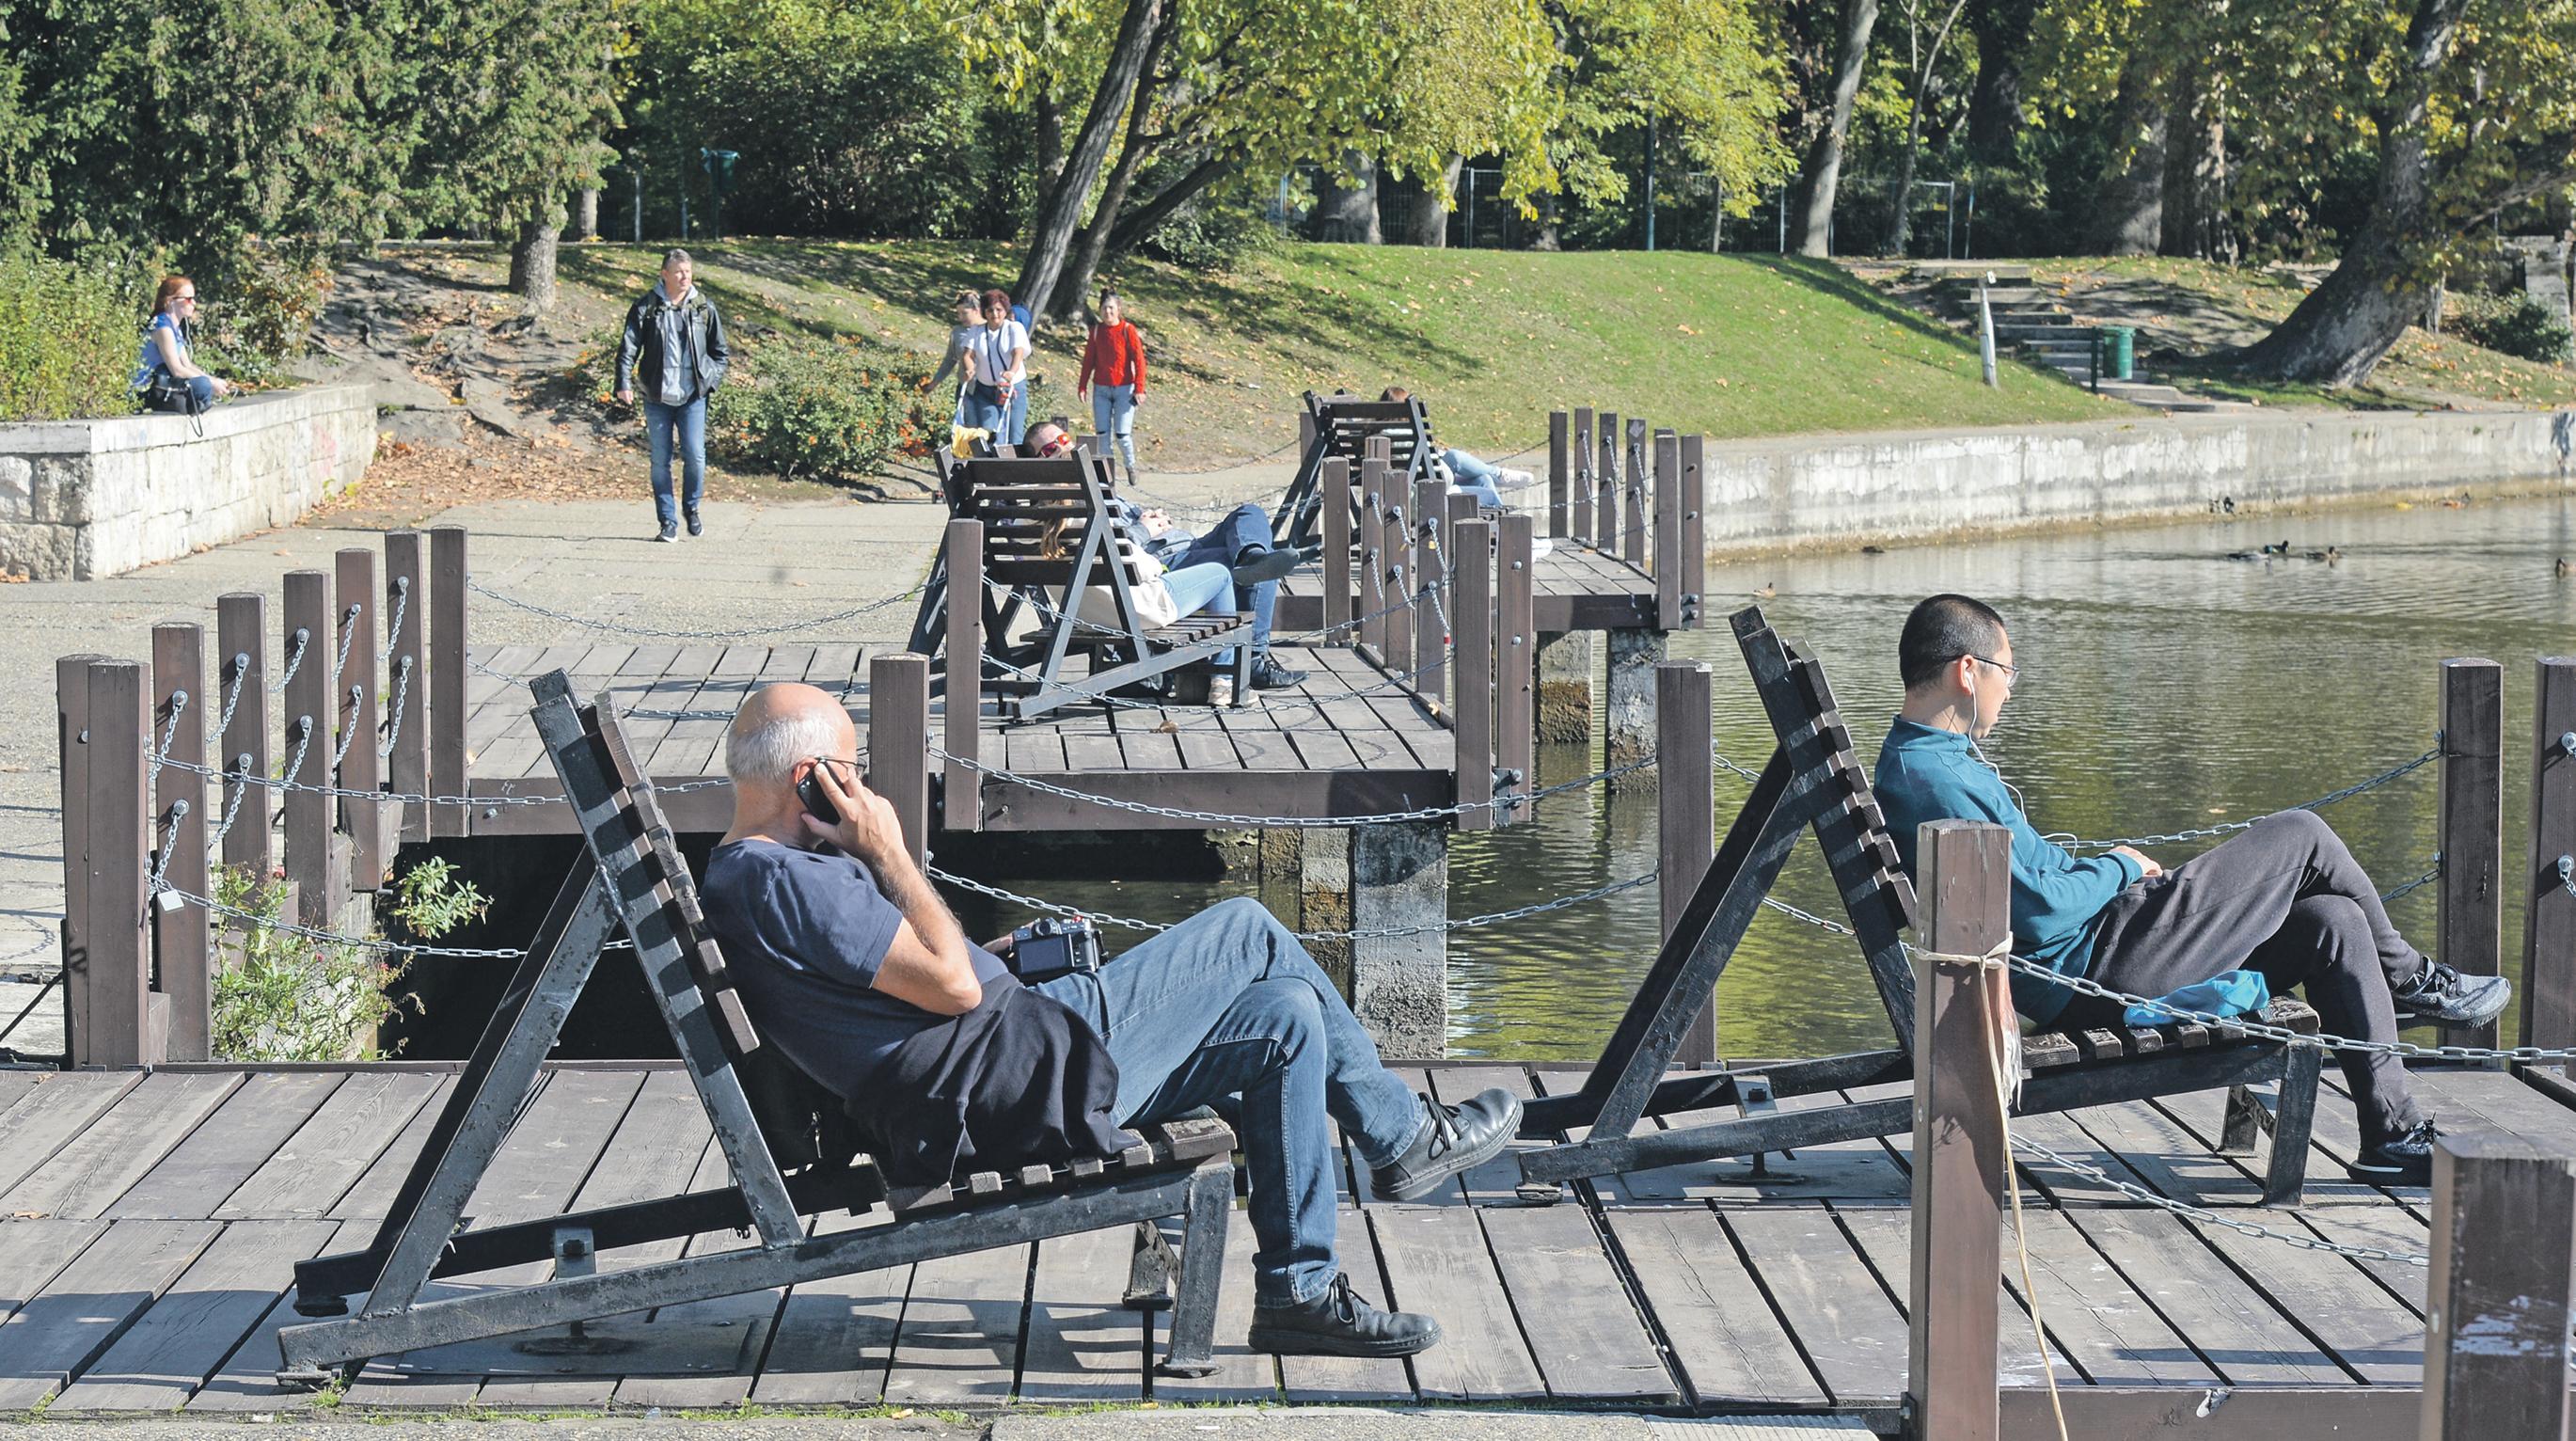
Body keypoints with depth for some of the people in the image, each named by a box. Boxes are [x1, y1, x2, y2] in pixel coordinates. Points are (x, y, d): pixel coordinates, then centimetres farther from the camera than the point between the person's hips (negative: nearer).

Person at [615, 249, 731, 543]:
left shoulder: (704, 308, 5)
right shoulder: (646, 308, 0)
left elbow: (721, 352, 14)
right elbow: (628, 348, -3)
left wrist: (711, 380, 1)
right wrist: (624, 384, -15)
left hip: (693, 397, 0)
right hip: (657, 397, 0)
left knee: (695, 457, -7)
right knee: (660, 462, 3)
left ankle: (692, 510, 17)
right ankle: (668, 523, 11)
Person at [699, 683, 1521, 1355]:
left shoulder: (743, 878, 15)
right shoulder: (778, 882, -20)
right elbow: (954, 987, -20)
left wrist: (998, 951, 16)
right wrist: (889, 851, -13)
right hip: (1014, 1084, -11)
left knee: (1283, 1016, 10)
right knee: (1248, 934, -3)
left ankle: (1301, 1294, 15)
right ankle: (1404, 1137, 15)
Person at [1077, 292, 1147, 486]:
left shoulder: (1128, 330, -6)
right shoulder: (1096, 331, 5)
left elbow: (1139, 359, -6)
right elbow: (1088, 360, 11)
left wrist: (1139, 388, -11)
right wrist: (1082, 386, 9)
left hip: (1124, 389, -3)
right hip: (1101, 389, 4)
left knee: (1122, 434, -6)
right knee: (1102, 433, 3)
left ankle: (1130, 466, 18)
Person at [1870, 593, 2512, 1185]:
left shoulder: (1912, 763, 12)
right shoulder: (1937, 780, -23)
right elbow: (2043, 912, -24)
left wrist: (2106, 864, 10)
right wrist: (2119, 867, -6)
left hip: (2078, 982, 11)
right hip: (2095, 967, -11)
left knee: (2332, 921, 7)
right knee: (2301, 837, -2)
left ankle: (2394, 1135, 10)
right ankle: (2410, 979, 22)